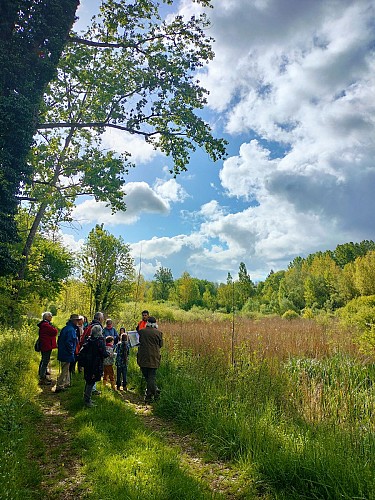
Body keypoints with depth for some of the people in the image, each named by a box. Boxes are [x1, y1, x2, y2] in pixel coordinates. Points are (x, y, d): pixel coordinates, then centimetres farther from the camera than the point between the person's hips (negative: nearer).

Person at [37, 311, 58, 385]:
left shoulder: (45, 324, 16)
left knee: (44, 361, 19)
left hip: (44, 346, 11)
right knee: (45, 362, -6)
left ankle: (43, 377, 30)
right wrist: (54, 328, -5)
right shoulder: (46, 325, -19)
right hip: (47, 346, -11)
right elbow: (54, 332, -21)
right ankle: (42, 379, -1)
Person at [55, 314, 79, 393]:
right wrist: (72, 352, -16)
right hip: (67, 354, -10)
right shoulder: (71, 330, -21)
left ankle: (66, 383, 34)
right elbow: (69, 342, -27)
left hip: (62, 353, 10)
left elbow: (59, 339, 17)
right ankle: (59, 387, 5)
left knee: (66, 369, 22)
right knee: (64, 371, -1)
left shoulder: (65, 328, 10)